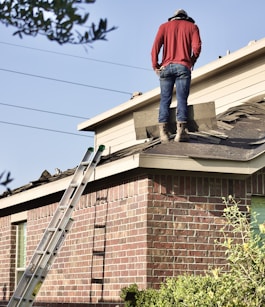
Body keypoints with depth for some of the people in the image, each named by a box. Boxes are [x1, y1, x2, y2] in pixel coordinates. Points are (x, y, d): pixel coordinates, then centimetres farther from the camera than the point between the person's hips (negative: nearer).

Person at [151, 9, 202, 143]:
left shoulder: (164, 26, 17)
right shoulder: (192, 26, 15)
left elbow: (155, 46, 3)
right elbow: (197, 46, -1)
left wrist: (155, 65, 8)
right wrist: (192, 61, 14)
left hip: (166, 67, 1)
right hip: (183, 67, -1)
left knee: (165, 100, -1)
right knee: (182, 99, -6)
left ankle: (163, 132, -13)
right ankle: (180, 131, -18)